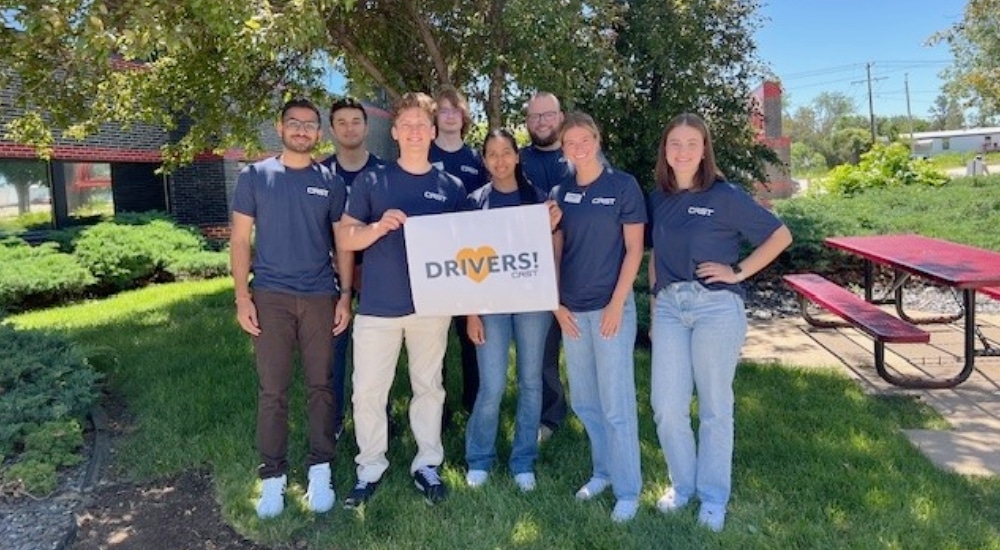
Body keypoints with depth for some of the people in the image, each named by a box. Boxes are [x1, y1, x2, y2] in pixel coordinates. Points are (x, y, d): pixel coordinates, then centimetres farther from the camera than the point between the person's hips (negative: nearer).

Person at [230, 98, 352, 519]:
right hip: (270, 296, -1)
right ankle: (273, 478, 14)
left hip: (320, 296, 1)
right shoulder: (254, 176, 4)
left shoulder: (331, 182, 7)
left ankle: (320, 472, 18)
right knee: (272, 391, 3)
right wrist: (242, 295, -5)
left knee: (320, 386, 6)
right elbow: (240, 239, 3)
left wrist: (346, 295, 0)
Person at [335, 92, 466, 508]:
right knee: (368, 390, 4)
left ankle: (427, 463, 26)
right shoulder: (372, 181, 2)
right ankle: (370, 467, 22)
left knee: (428, 386, 12)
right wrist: (379, 227, -18)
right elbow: (345, 238, 0)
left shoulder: (452, 187, 6)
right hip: (378, 306, -1)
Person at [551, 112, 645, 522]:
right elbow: (556, 251, 10)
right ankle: (603, 470, 31)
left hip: (611, 306, -5)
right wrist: (557, 303, 2)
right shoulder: (561, 193, 8)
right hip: (572, 309, 5)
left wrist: (616, 304, -13)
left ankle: (628, 490, 13)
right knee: (583, 401, 13)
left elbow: (634, 248, -7)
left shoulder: (623, 185, -5)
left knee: (616, 404, -1)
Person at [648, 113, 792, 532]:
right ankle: (682, 484, 26)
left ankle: (713, 497, 23)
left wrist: (739, 271, -8)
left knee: (714, 406, 6)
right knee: (667, 407, 3)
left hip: (716, 307, -4)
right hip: (669, 307, 4)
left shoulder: (725, 195, -5)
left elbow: (780, 235, -2)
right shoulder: (658, 198, 9)